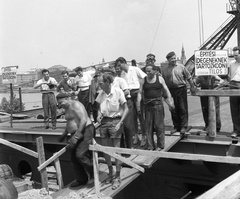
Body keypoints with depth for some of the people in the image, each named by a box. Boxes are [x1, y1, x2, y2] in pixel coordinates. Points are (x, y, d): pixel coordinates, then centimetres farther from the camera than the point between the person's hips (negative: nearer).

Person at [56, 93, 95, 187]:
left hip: (85, 131, -10)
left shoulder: (75, 105, -14)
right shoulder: (67, 108, 16)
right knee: (74, 158, 8)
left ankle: (94, 172, 1)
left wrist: (76, 136, -25)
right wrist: (64, 133, 25)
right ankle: (81, 179, 19)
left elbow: (83, 120, -23)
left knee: (80, 155, -20)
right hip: (76, 133, 10)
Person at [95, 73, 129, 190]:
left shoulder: (118, 91, -12)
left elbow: (126, 109, -9)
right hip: (104, 122, 5)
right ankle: (110, 172, 31)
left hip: (115, 121, -5)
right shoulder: (101, 94, 1)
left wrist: (120, 123, -16)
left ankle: (117, 177, 11)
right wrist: (99, 115, -7)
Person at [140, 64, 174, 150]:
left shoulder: (159, 78, 4)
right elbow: (140, 92, 5)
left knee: (159, 125, -1)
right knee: (148, 125, 2)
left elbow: (166, 90, 5)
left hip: (158, 103, -2)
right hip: (148, 104, 2)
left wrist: (170, 101, -2)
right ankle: (150, 146, 11)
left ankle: (160, 145, 11)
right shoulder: (144, 80, 7)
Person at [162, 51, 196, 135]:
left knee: (183, 108, -2)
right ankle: (176, 126, 18)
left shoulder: (181, 67, 2)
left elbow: (188, 77, 6)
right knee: (173, 109, 6)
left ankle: (184, 126, 5)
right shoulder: (164, 70, 5)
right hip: (171, 90, 2)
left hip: (181, 89, -2)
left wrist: (192, 87, 5)